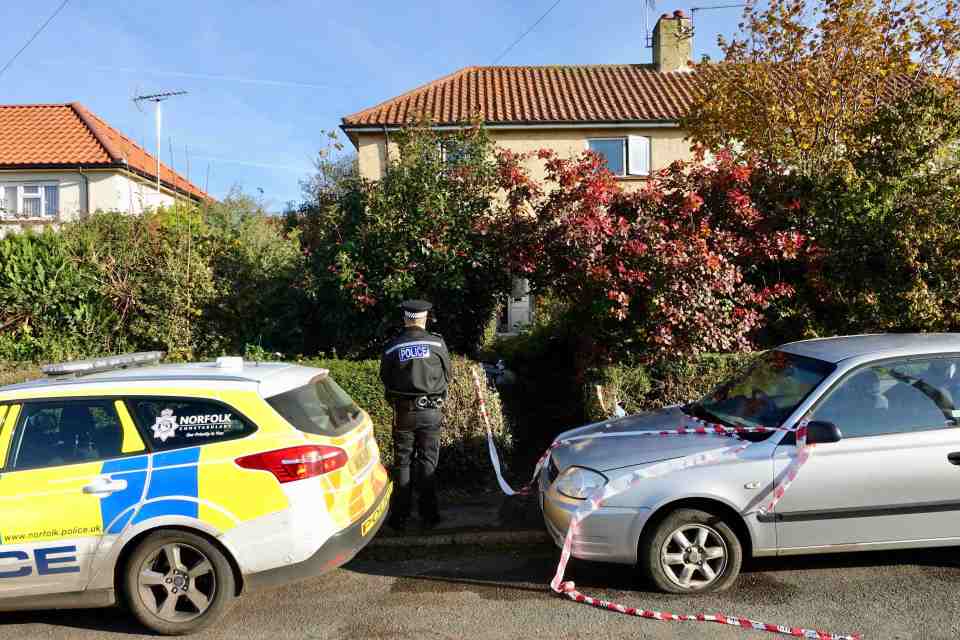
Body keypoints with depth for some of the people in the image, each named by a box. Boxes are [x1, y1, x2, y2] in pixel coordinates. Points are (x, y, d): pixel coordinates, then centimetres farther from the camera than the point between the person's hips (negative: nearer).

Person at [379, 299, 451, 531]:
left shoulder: (391, 347, -7)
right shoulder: (437, 343, -7)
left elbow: (385, 380, 4)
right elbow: (447, 376, 4)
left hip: (403, 412, 0)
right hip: (431, 411, 0)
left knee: (402, 463, 10)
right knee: (428, 462, 11)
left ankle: (400, 516, 13)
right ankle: (429, 514, 16)